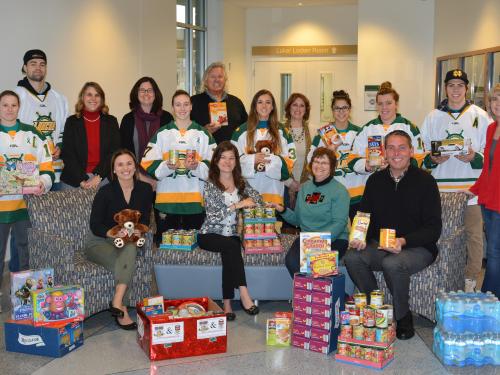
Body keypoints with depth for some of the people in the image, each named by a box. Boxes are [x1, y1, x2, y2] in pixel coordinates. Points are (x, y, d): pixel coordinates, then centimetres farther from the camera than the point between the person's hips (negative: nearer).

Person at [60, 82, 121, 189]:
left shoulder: (111, 121, 7)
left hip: (104, 178, 0)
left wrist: (98, 176, -11)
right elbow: (67, 154, -1)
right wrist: (82, 180, -12)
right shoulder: (72, 121, 5)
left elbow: (115, 152, 0)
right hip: (74, 180, 0)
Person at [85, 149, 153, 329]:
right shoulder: (105, 192, -10)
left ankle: (117, 303, -39)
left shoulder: (145, 189, 1)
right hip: (99, 242, -3)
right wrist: (113, 233, -29)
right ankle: (122, 311, -28)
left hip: (129, 241, 3)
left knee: (130, 248, -35)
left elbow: (145, 219, 6)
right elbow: (95, 226, -10)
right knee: (125, 264, -33)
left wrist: (138, 231, -17)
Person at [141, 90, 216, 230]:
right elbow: (148, 163, 4)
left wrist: (197, 167, -15)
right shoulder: (162, 133, 11)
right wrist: (166, 166, -14)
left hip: (195, 198, 0)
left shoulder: (203, 133, 11)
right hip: (167, 198, 0)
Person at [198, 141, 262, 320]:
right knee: (231, 245, -33)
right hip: (210, 236, -3)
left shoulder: (241, 183, 11)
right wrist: (237, 205, -20)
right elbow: (212, 217, -13)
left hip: (233, 236, 3)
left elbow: (258, 199, 5)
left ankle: (227, 302, -27)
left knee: (229, 252, -31)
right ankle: (244, 294, -35)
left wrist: (251, 201, -17)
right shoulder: (210, 185, -3)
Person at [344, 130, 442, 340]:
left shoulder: (425, 181, -7)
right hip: (380, 246, 4)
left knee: (393, 263, -36)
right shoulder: (375, 180, 7)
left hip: (419, 248, -4)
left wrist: (403, 241, -26)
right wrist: (360, 238, -11)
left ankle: (403, 317, -9)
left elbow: (433, 229, -10)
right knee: (352, 257, -24)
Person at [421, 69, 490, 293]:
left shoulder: (480, 116, 5)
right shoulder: (433, 117, 11)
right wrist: (433, 159, -9)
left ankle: (471, 279, 15)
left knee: (473, 234, 1)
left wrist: (474, 157, -14)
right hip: (440, 185, 2)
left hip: (471, 186, -1)